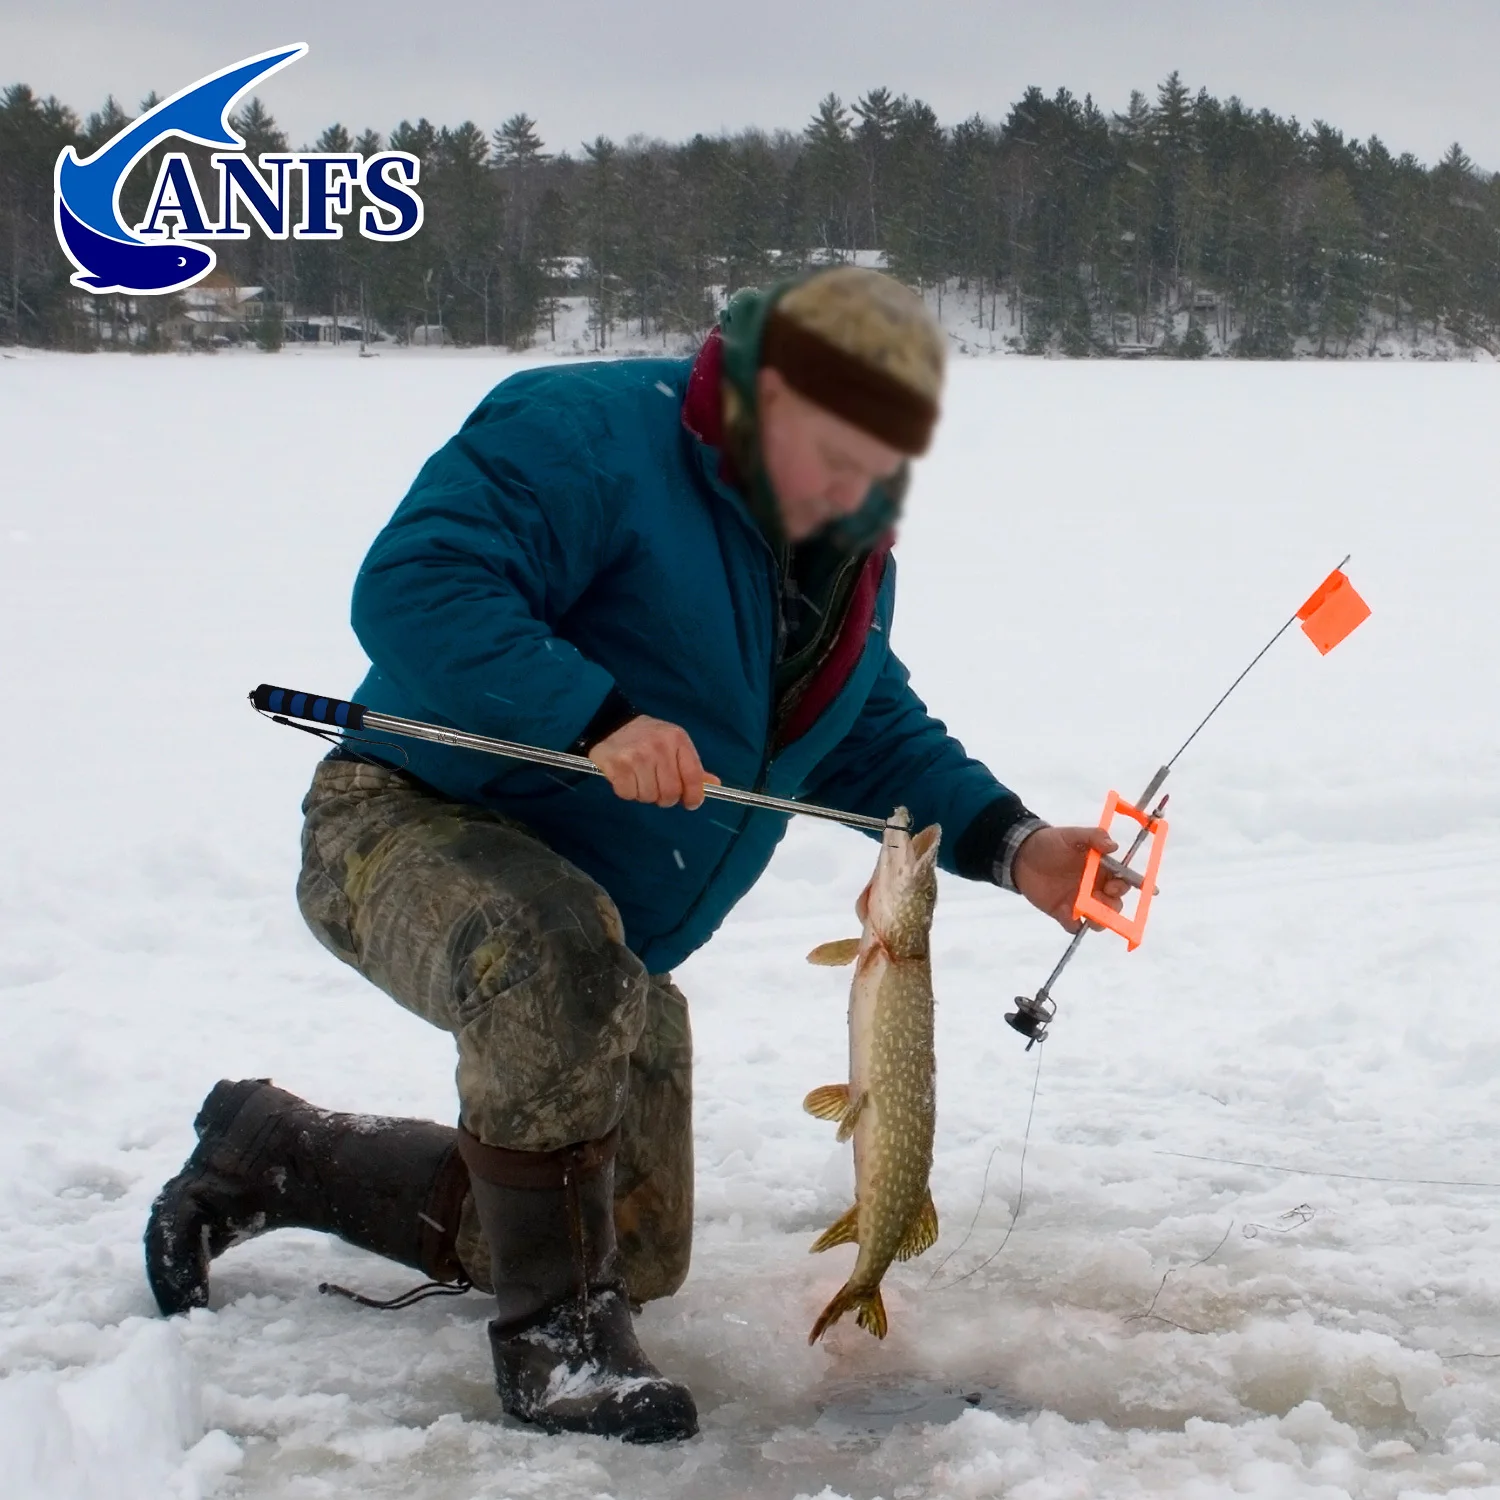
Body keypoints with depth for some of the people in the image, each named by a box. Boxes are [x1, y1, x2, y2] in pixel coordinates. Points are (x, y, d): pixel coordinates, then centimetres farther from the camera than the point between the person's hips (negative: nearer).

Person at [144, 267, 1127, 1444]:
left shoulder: (847, 553, 4)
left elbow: (876, 737, 10)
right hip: (412, 828, -9)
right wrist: (597, 718, -43)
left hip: (614, 934, 9)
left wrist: (1008, 846, -6)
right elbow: (412, 591, -33)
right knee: (562, 956, -44)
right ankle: (554, 1331, -23)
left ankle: (277, 1156, 30)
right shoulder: (581, 435, -23)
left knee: (635, 1254, 14)